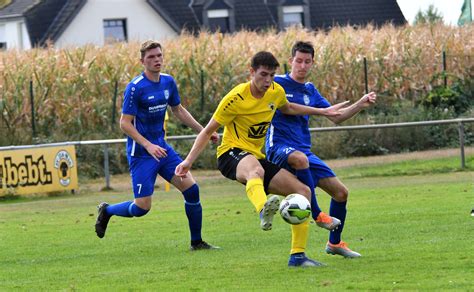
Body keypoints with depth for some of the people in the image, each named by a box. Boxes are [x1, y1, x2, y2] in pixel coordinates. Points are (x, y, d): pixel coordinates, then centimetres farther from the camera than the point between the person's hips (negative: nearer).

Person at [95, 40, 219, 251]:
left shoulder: (168, 82, 5)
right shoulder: (135, 87, -16)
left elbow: (178, 110, 21)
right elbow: (125, 123, -17)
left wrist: (203, 131, 17)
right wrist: (148, 145, -25)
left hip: (162, 148, 7)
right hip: (141, 154, -7)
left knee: (191, 189, -5)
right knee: (142, 207, -9)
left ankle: (197, 242, 7)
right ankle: (106, 211, 21)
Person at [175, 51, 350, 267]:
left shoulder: (276, 92, 4)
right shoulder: (237, 98, -14)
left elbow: (288, 108, 30)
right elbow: (208, 130, -6)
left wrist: (322, 112, 31)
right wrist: (189, 161, -11)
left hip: (256, 157, 8)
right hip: (231, 154, -8)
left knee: (303, 191, -3)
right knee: (255, 170, -44)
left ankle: (297, 255, 1)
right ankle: (264, 210, -78)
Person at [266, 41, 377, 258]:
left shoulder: (310, 91, 15)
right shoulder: (277, 84, -3)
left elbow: (335, 117, 16)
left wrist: (361, 104, 3)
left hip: (304, 151, 7)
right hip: (279, 147, -7)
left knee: (340, 192, 3)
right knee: (300, 159, -43)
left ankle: (334, 243, 21)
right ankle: (316, 214, -32)